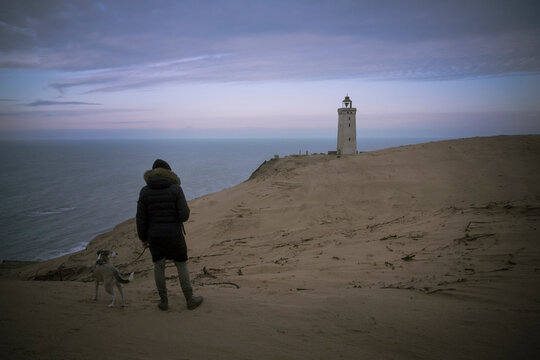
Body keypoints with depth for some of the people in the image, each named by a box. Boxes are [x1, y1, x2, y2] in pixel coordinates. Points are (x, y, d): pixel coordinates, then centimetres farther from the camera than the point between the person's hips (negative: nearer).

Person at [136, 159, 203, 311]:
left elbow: (141, 218, -3)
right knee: (182, 266, 12)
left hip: (154, 236, 2)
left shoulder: (145, 191, -4)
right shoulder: (176, 189, -10)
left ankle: (164, 301, 24)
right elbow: (184, 216, -14)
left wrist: (143, 238, 9)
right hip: (174, 235, -2)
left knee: (158, 267, 18)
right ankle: (190, 300, 20)